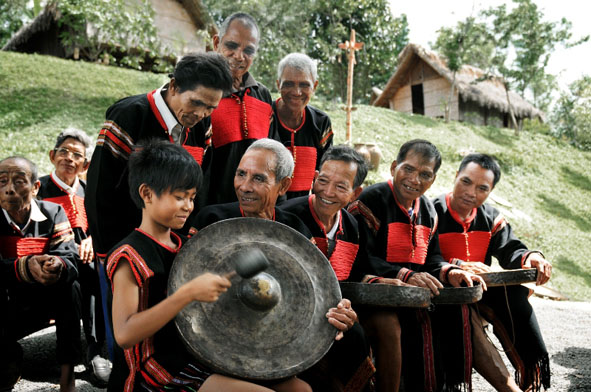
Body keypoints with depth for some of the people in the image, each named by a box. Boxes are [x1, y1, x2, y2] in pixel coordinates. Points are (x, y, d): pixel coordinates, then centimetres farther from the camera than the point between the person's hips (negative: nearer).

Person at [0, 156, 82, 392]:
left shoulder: (53, 213, -6)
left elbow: (70, 258, -18)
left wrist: (58, 265, -43)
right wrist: (26, 266, -45)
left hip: (38, 306, 1)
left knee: (69, 286, -28)